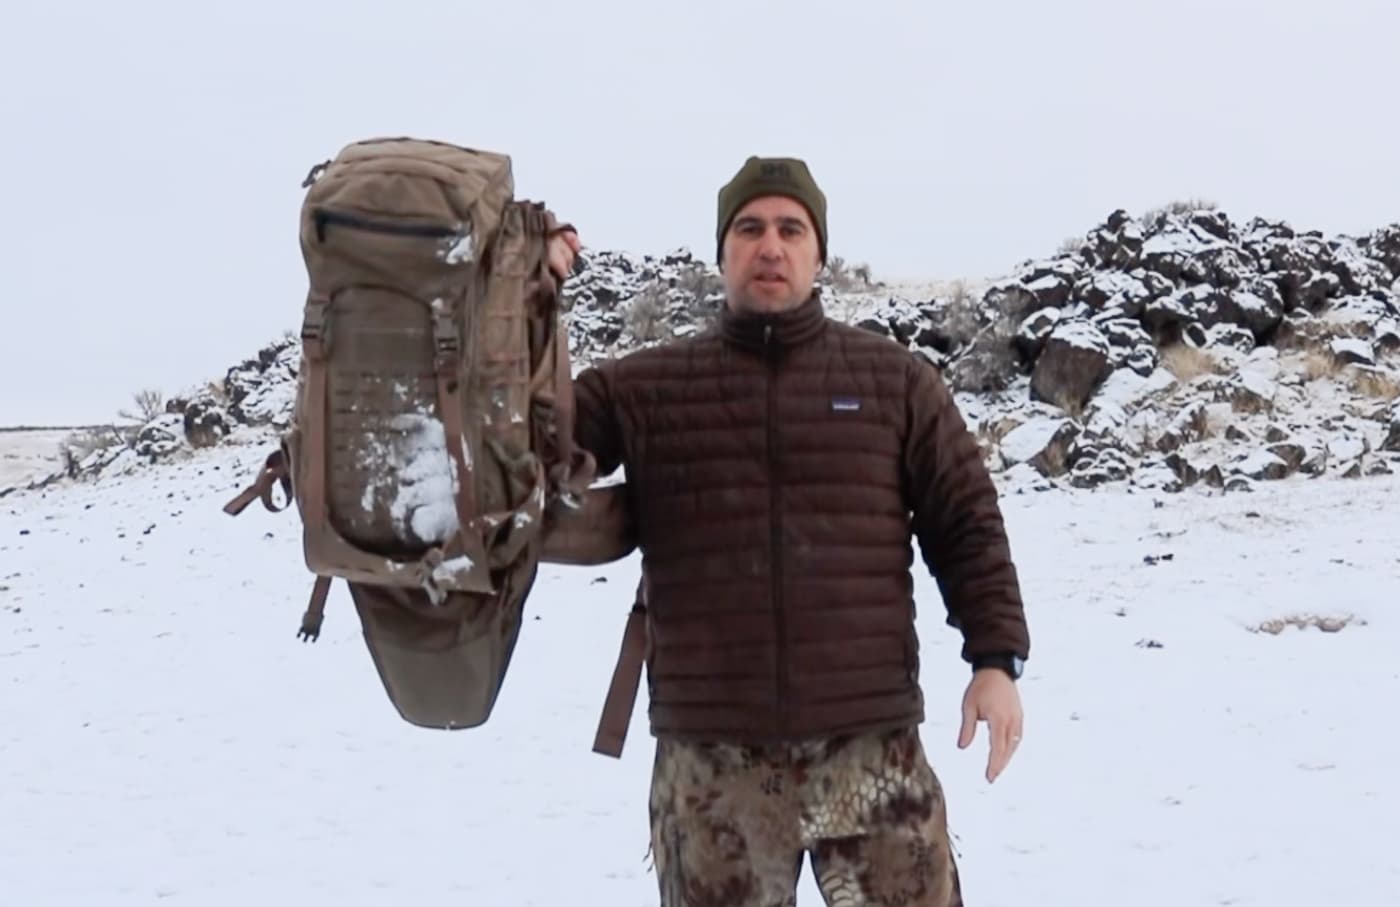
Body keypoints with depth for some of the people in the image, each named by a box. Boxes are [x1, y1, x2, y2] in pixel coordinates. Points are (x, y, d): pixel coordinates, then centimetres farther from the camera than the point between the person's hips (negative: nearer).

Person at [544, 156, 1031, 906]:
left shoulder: (896, 379, 7)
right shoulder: (642, 387, 6)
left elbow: (967, 526, 7)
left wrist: (996, 659, -2)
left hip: (870, 748, 0)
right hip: (708, 761, 1)